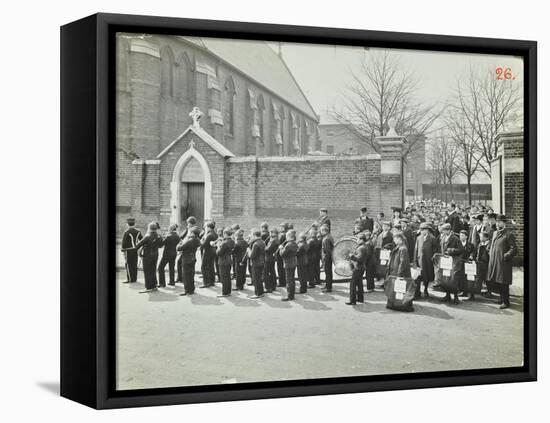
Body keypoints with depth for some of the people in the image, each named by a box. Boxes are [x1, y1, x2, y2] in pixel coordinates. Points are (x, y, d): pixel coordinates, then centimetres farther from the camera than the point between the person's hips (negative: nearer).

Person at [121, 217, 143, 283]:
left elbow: (124, 242, -12)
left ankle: (130, 279, -2)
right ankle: (134, 278, 15)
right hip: (135, 250, 6)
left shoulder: (126, 232, -13)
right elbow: (141, 239, 11)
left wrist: (122, 249, -2)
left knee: (129, 264, -2)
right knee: (134, 264, 11)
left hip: (128, 250, -6)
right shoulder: (137, 231, 6)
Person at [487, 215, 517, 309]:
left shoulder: (509, 235, -10)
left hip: (503, 263, -7)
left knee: (503, 284, -3)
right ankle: (502, 299, 27)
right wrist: (490, 254, 12)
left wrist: (505, 256, -18)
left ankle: (506, 302, 5)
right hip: (494, 262, 7)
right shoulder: (495, 233, 14)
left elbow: (513, 249, -12)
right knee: (497, 282, 14)